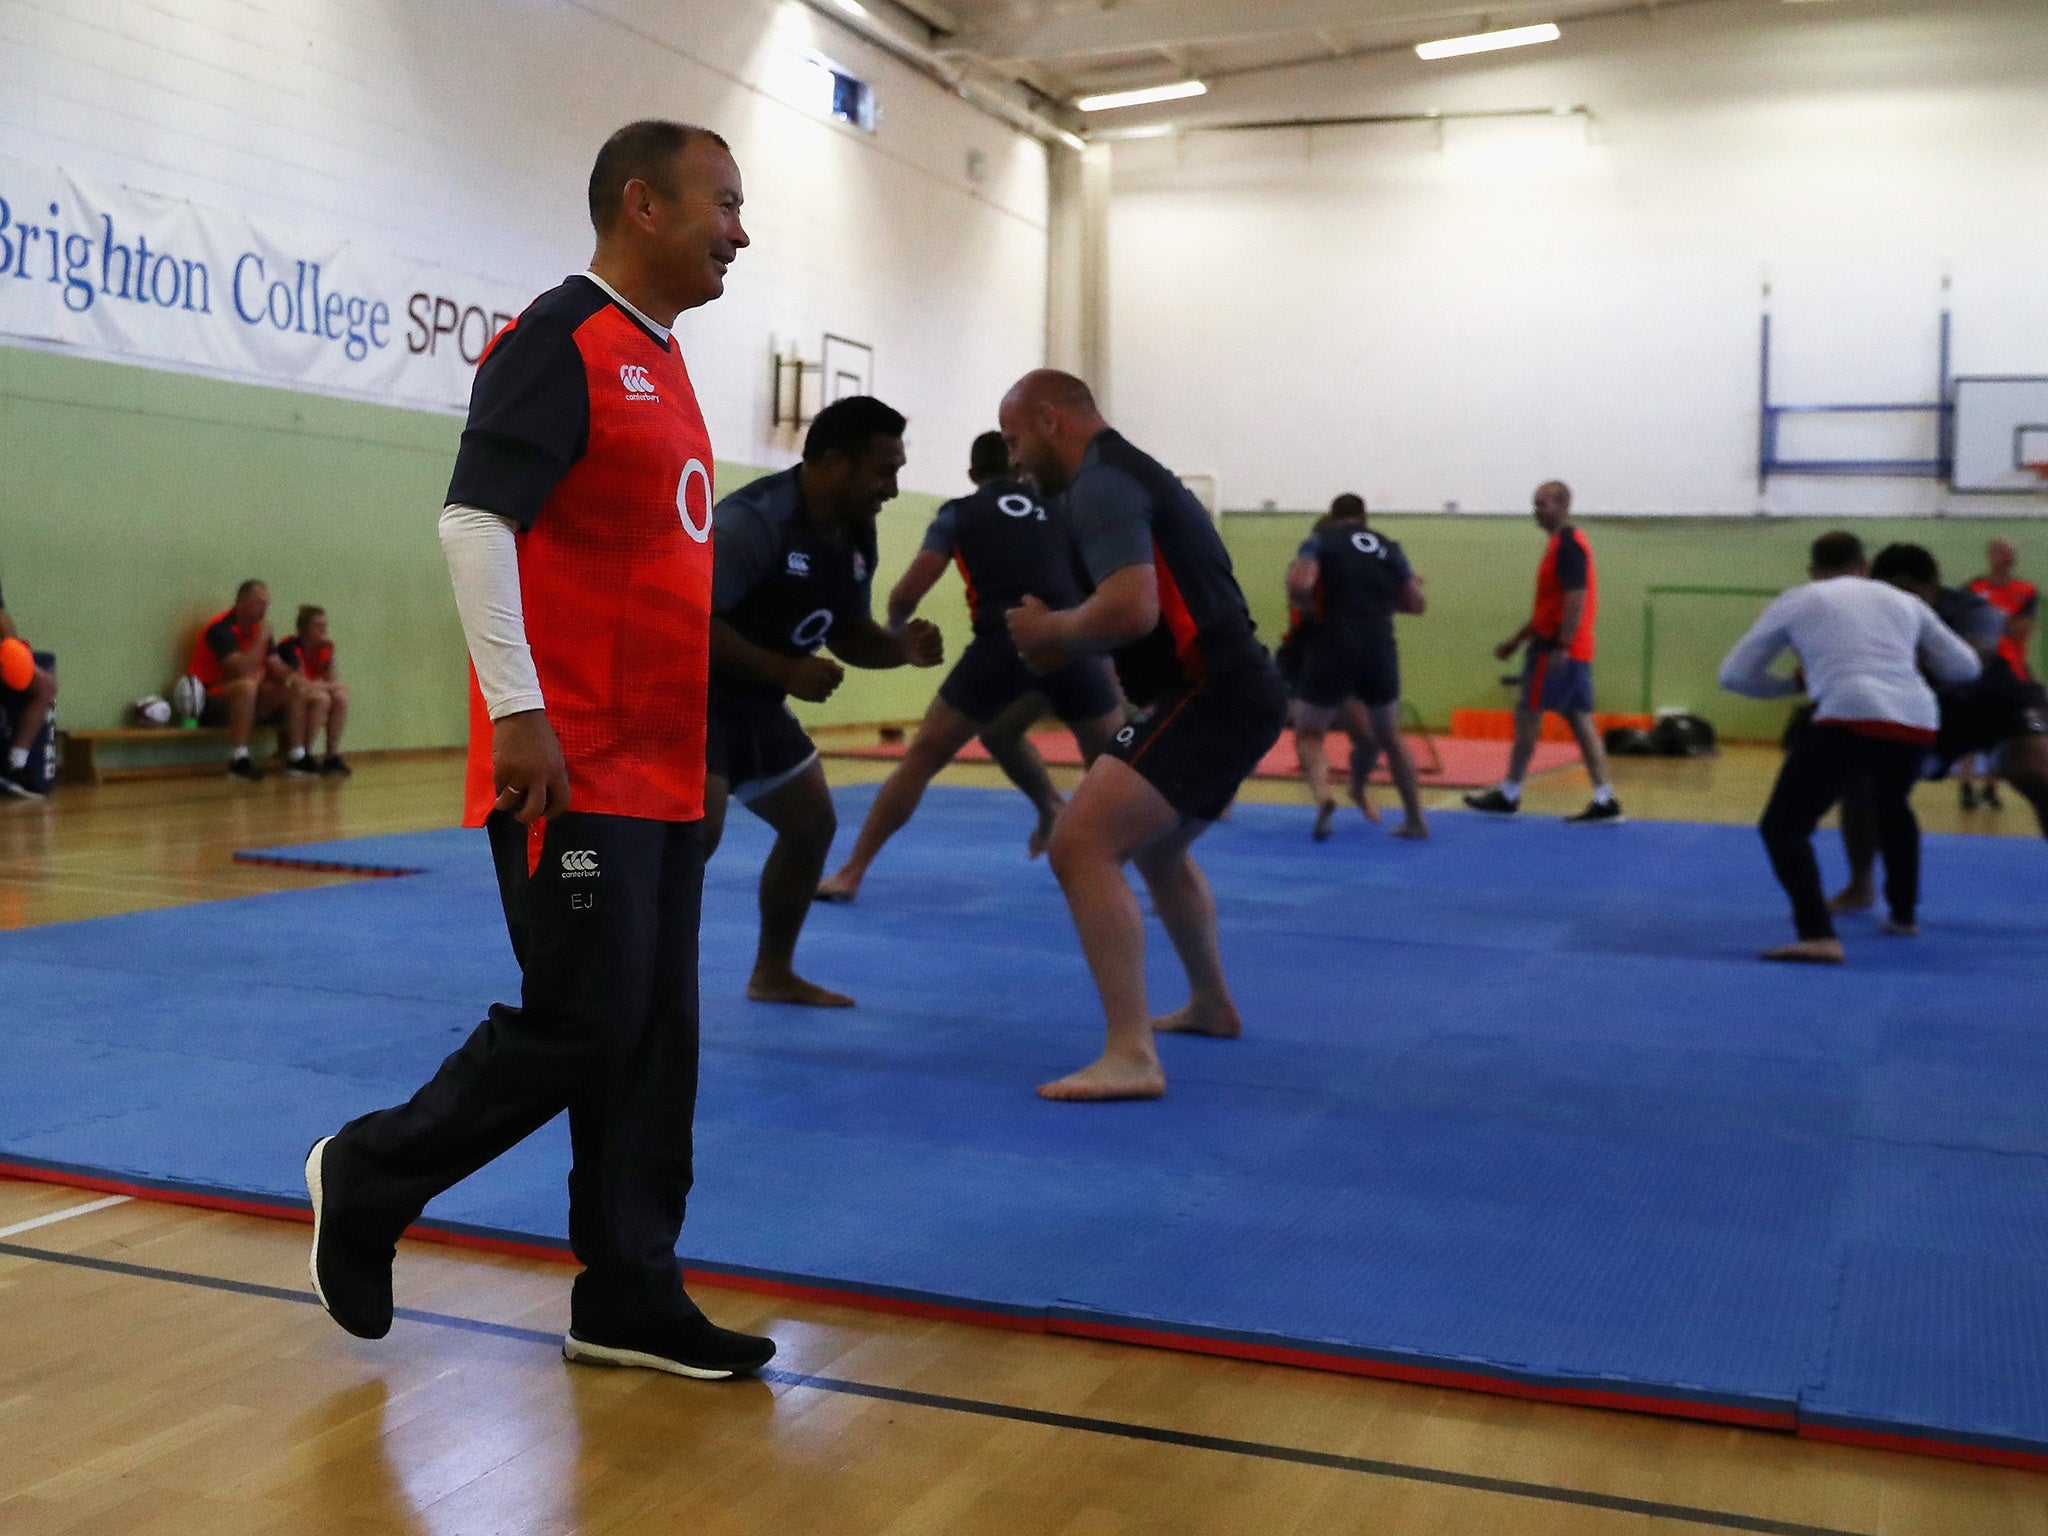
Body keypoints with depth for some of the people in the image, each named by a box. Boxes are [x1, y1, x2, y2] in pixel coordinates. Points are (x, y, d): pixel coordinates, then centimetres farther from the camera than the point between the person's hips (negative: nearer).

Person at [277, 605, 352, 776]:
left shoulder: (322, 648, 5)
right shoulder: (290, 647, -17)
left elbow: (331, 681, -2)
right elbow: (301, 683, -24)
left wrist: (330, 656, -11)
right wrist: (328, 685, -11)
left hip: (309, 694, 7)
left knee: (341, 697, -17)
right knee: (321, 698, -31)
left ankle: (332, 756, -16)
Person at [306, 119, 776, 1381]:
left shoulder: (665, 365, 18)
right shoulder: (558, 342, -10)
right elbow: (475, 522, -18)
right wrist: (518, 711, -22)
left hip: (666, 768, 9)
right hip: (573, 767, -9)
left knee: (656, 1037, 9)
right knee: (579, 1025, -5)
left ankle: (630, 1299, 19)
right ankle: (366, 1180, 18)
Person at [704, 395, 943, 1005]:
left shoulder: (854, 534, 1)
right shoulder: (753, 520, -26)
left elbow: (847, 633, 11)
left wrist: (901, 646, -11)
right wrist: (786, 671, -31)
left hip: (753, 706, 9)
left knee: (814, 825, 15)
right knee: (695, 830, -26)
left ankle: (772, 973, 31)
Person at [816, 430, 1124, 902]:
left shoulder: (959, 514, 17)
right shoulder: (1060, 508, 24)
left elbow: (907, 593, 7)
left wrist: (895, 631, 28)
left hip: (1003, 644, -2)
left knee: (920, 759, 12)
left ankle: (850, 874, 12)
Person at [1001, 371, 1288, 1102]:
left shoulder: (1099, 483, -12)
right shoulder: (1128, 471, 20)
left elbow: (1131, 610, -27)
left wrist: (1047, 629, -9)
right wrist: (1067, 642, 12)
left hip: (1211, 699, -11)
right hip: (1232, 691, 11)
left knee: (1081, 847, -20)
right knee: (1155, 848, 30)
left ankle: (1131, 1057, -23)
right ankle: (1211, 1006, 48)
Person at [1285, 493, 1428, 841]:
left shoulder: (1320, 541, 3)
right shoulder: (1389, 548, 15)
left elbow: (1299, 586, -13)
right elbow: (1416, 603, 16)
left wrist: (1317, 602, 7)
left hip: (1332, 651, -3)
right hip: (1381, 653, 4)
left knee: (1308, 735, 8)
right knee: (1390, 736, 23)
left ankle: (1322, 794, -22)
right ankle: (1416, 820, 24)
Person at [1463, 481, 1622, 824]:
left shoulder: (1568, 545, -13)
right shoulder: (1566, 544, 18)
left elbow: (1576, 600, -22)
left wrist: (1561, 648, -26)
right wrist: (1515, 640, 25)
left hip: (1557, 650, -10)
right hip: (1577, 652, 10)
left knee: (1527, 717, -1)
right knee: (1581, 722, 6)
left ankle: (1508, 795, 8)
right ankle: (1605, 801, 3)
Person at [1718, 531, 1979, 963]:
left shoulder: (1796, 601, 19)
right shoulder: (1904, 601, 28)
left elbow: (1734, 674, 19)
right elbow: (1966, 667, 31)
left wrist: (1793, 684, 33)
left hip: (1851, 719, -5)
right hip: (1917, 722, 5)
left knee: (1783, 826, 1)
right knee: (1892, 806, 36)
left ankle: (1819, 937, -19)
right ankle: (1904, 915, 45)